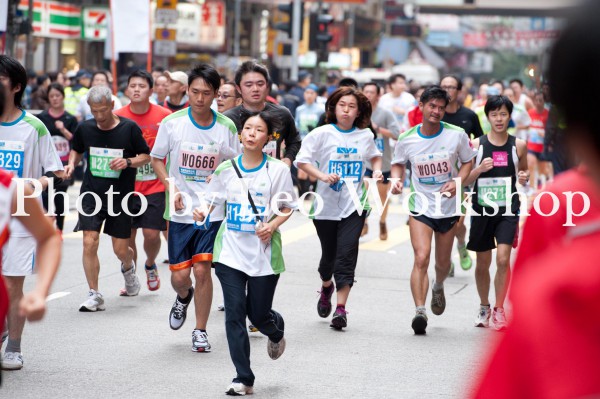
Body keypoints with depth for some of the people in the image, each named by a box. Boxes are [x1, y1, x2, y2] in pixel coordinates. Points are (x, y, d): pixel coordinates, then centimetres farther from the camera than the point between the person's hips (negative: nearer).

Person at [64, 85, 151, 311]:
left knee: (120, 250, 4)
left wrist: (128, 162, -18)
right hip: (91, 194, 2)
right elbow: (77, 150, 19)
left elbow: (146, 156, 1)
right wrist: (72, 164, -2)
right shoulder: (85, 129, 0)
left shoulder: (129, 129, -7)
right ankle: (94, 295, -4)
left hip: (120, 197, -1)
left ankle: (128, 267, 42)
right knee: (89, 242, -13)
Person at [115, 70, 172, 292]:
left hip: (155, 186, -1)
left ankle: (150, 265, 25)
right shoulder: (118, 118, -3)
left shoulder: (165, 116, -5)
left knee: (152, 234, -7)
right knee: (127, 235, 4)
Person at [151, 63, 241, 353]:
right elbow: (157, 159, 6)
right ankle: (184, 297, 39)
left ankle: (200, 331, 8)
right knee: (179, 276, 1)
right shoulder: (172, 122, -4)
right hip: (180, 211, 1)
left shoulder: (226, 127, -3)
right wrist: (172, 187, -8)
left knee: (202, 270, -9)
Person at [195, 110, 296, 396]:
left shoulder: (277, 170, -4)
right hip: (231, 252, 2)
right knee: (234, 315, -5)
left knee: (259, 314, 5)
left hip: (264, 254, -2)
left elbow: (288, 207, 1)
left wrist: (272, 226, -16)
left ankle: (276, 331, 45)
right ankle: (243, 379, 3)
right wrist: (202, 214, -12)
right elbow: (212, 200, 9)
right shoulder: (226, 169, 3)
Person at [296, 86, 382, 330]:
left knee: (346, 255, -11)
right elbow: (302, 160, -6)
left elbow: (375, 156, 25)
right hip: (326, 206, 0)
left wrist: (377, 171, 5)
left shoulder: (365, 136, 5)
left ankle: (341, 308, -10)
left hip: (354, 205, 0)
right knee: (329, 254, 12)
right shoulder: (322, 134, -4)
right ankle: (326, 287, 45)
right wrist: (323, 176, -19)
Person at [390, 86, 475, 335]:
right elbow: (398, 163, 11)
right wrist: (396, 180, -9)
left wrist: (457, 182, -13)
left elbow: (467, 162, 5)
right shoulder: (407, 139, -7)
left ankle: (438, 287, 50)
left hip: (449, 207, 2)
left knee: (443, 262, 15)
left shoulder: (457, 135, -8)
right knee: (421, 258, -19)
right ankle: (420, 311, -22)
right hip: (420, 207, -1)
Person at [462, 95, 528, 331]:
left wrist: (524, 178, -7)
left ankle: (499, 309, -2)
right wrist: (479, 169, -18)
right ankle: (484, 307, 30)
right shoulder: (477, 145, -2)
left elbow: (523, 172, 16)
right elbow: (465, 181, 1)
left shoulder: (518, 146, 0)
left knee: (503, 259, -15)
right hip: (482, 210, 1)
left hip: (508, 210, -1)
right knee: (482, 263, 11)